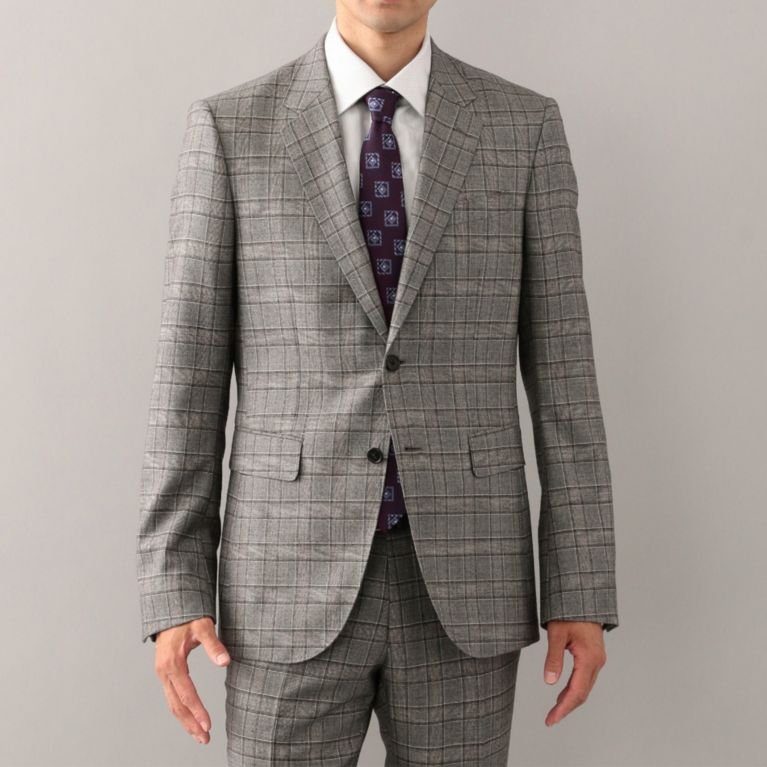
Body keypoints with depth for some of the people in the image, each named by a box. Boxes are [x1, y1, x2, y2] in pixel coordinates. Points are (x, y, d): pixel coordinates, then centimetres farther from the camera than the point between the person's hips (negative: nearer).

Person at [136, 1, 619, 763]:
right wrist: (173, 594, -5)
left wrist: (583, 594, -1)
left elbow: (560, 371, 2)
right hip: (298, 585, -1)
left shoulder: (524, 126, 4)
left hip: (458, 582, 1)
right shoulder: (230, 128, 1)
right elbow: (190, 376, 0)